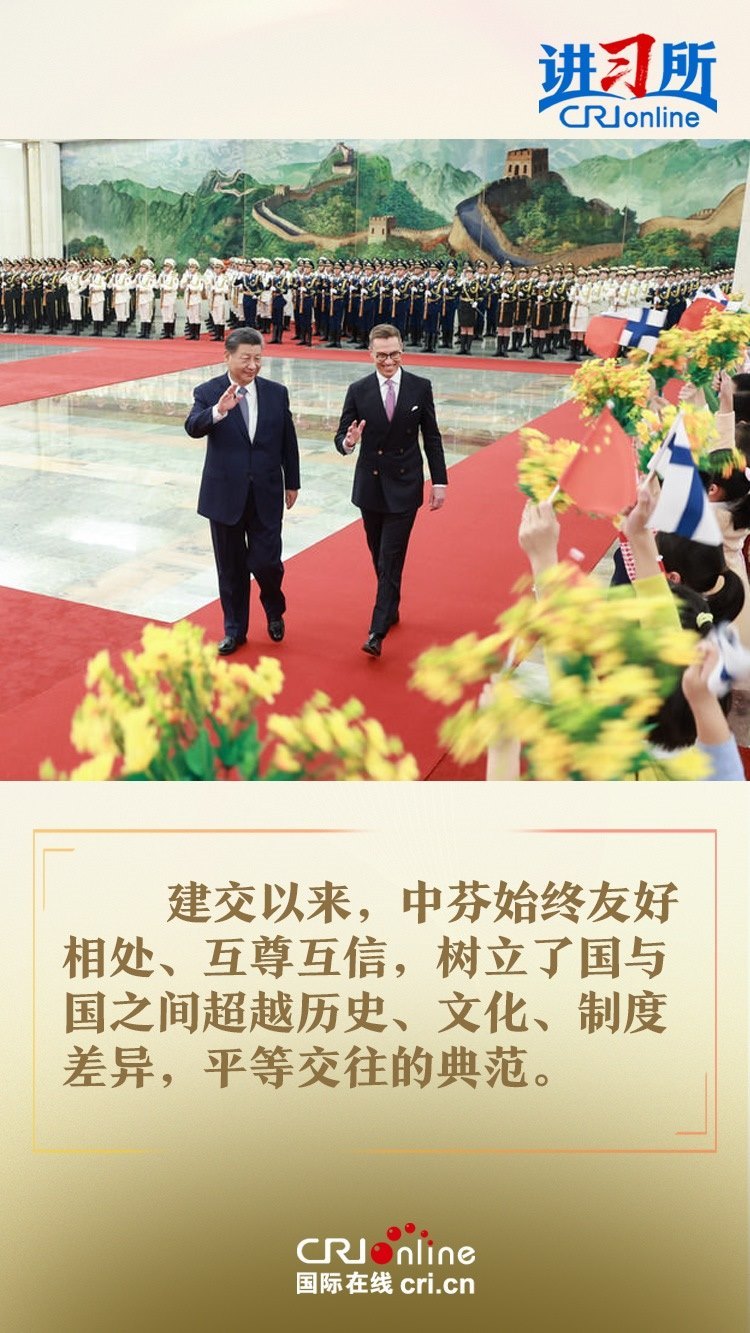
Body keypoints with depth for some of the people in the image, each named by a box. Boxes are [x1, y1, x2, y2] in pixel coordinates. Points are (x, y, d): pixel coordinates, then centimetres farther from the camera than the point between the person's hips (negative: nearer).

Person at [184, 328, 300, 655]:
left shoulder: (276, 393, 2)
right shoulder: (208, 392, -5)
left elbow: (288, 441, 9)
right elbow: (193, 427, -23)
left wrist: (292, 483, 11)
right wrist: (218, 411, -42)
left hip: (266, 494, 1)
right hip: (225, 494, -1)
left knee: (266, 561, -2)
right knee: (231, 567, 10)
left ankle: (274, 610, 30)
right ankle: (235, 629, 26)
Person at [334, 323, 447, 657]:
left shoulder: (420, 387, -3)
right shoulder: (358, 390, -3)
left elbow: (431, 438, 2)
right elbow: (341, 436, -1)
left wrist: (439, 481, 0)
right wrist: (348, 442, -26)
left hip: (405, 486, -2)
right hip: (370, 485, 2)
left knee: (391, 560, -7)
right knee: (380, 557, 14)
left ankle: (377, 632, -8)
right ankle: (391, 609, 34)